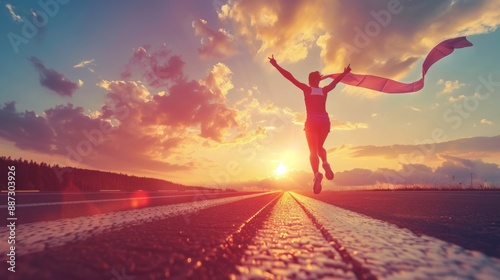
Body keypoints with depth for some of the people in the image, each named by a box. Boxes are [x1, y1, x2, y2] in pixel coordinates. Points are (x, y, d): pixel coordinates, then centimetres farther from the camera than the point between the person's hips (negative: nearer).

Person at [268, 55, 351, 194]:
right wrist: (345, 72, 49)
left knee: (313, 150, -5)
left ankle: (316, 173, -30)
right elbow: (336, 80, 30)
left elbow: (290, 77, 1)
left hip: (312, 121, -3)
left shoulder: (307, 89, 5)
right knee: (320, 147, 21)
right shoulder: (324, 90, 13)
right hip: (325, 121, 3)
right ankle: (325, 163, -9)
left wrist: (276, 65, 3)